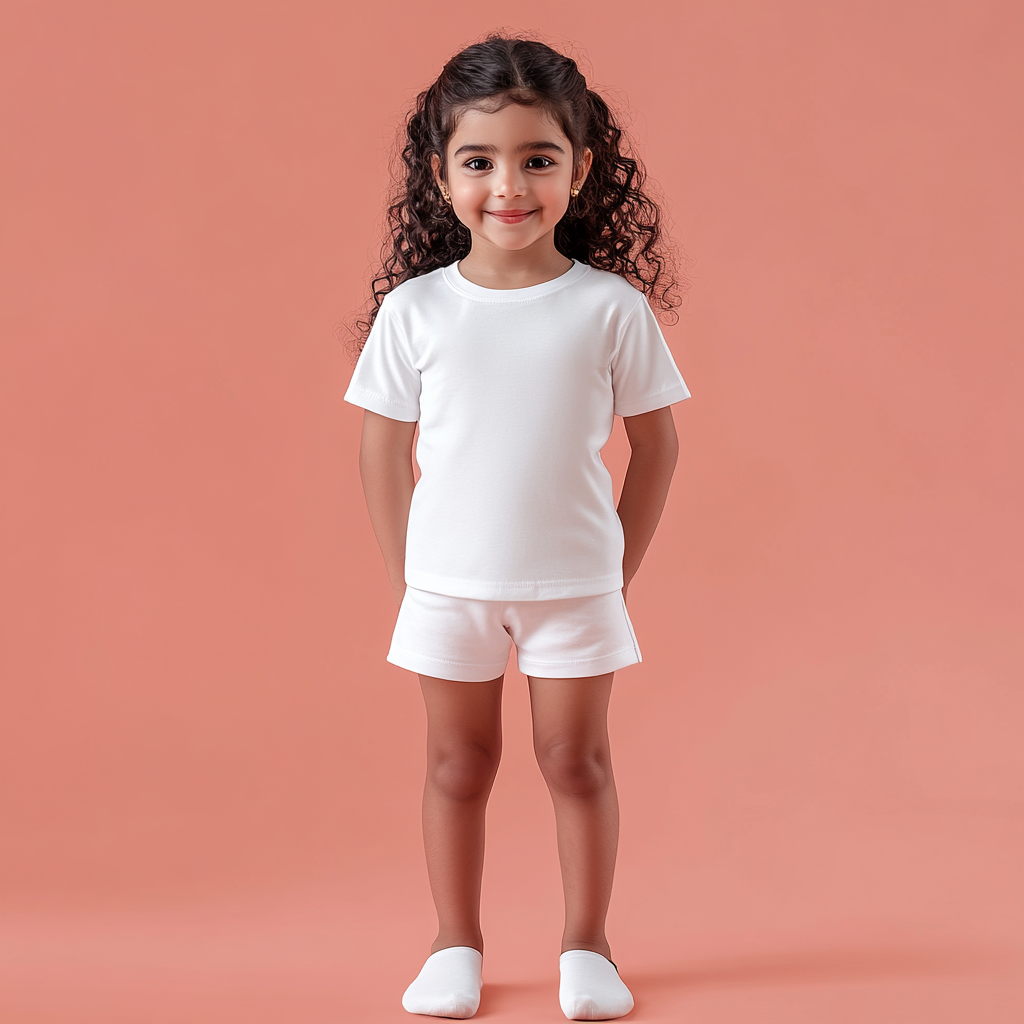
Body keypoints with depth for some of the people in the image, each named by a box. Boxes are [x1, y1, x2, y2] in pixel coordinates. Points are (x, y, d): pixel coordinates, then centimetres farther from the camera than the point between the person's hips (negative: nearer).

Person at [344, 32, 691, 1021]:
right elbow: (383, 448, 3)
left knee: (577, 758, 8)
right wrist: (406, 571, 3)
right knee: (457, 762, 11)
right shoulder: (413, 309, -6)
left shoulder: (612, 306, -8)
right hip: (447, 585, 1)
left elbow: (655, 441, 1)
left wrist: (619, 569, 1)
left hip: (575, 584, 0)